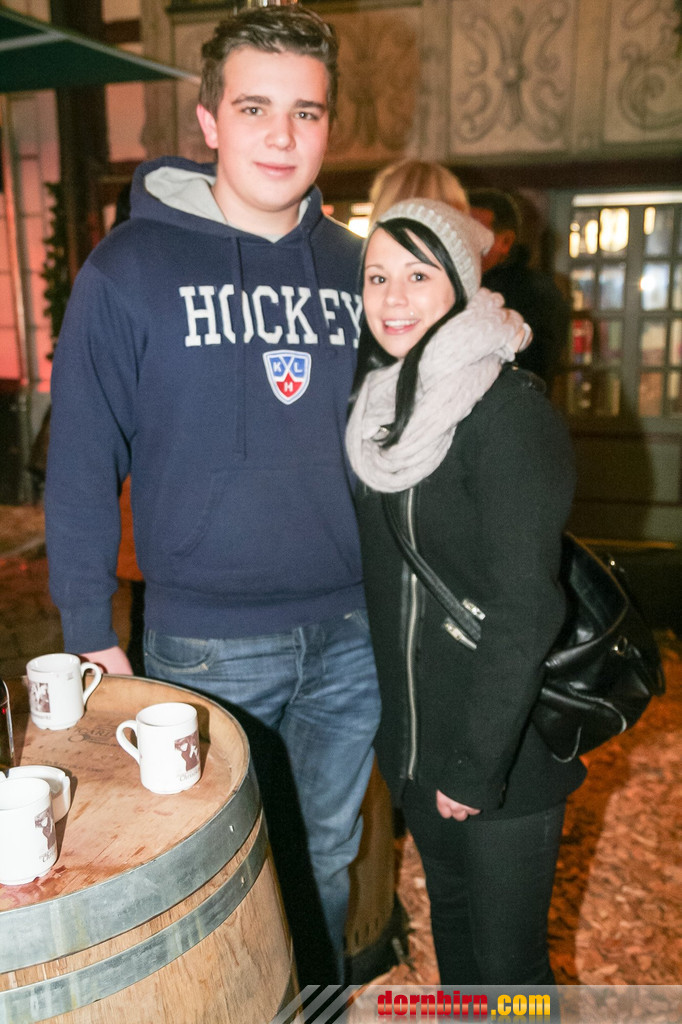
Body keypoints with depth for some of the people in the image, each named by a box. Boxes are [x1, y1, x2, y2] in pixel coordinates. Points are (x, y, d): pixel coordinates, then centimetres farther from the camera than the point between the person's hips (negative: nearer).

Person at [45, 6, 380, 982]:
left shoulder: (354, 266, 4)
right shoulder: (131, 267, -9)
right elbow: (82, 462, -7)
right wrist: (89, 630, -7)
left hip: (349, 629, 4)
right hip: (206, 639, -3)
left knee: (326, 856, 22)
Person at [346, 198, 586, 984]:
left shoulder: (509, 413, -19)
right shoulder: (376, 404, 3)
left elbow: (525, 608, -20)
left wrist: (477, 765, -18)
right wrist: (393, 726, 10)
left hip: (504, 750, -6)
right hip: (412, 738, 6)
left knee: (507, 958, 10)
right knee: (449, 919, 25)